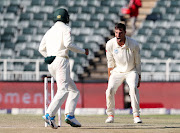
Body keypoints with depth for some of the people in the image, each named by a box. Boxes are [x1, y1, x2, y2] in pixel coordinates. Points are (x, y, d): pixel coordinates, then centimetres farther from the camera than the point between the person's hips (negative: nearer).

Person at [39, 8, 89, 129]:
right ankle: (50, 115, -35)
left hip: (51, 65, 8)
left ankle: (69, 115, -4)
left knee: (74, 90, 13)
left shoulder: (50, 31, 22)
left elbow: (41, 49, 19)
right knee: (63, 90, -18)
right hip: (61, 61, -8)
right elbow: (68, 44, -14)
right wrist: (83, 51, -3)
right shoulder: (65, 28, 1)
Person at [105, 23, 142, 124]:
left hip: (131, 71, -2)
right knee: (110, 90, -18)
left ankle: (136, 115, -19)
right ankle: (110, 115, -1)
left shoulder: (134, 44, -17)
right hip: (117, 71, 2)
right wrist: (109, 78, -1)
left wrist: (139, 77, -4)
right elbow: (110, 63, -1)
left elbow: (137, 62, -4)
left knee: (133, 88, -27)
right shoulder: (110, 45, -13)